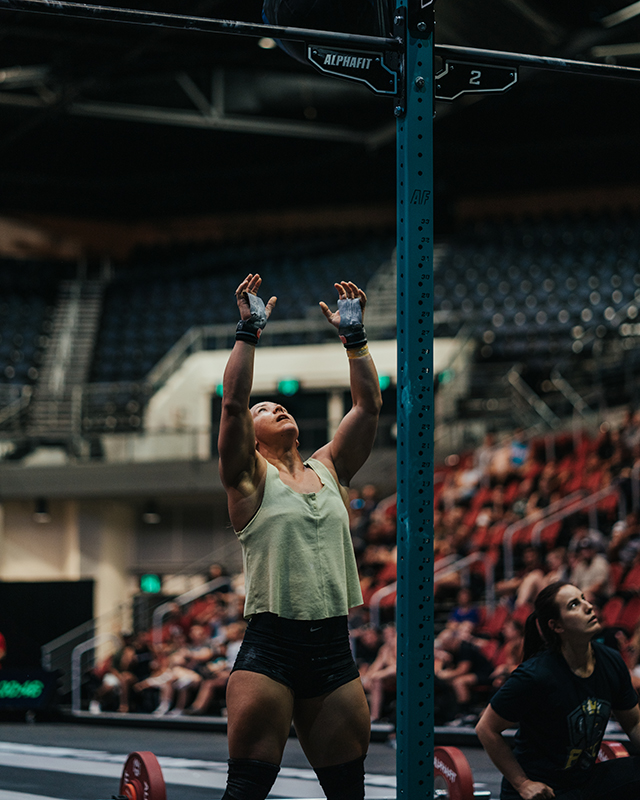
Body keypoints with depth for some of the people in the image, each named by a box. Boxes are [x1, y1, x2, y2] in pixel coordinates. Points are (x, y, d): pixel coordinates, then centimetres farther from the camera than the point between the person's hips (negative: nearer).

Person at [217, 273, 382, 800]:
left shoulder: (329, 470, 16)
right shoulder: (250, 477, 3)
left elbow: (368, 405, 11)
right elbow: (233, 403, -10)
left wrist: (355, 335, 8)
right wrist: (249, 331, -10)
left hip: (334, 648, 5)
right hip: (271, 647, -4)